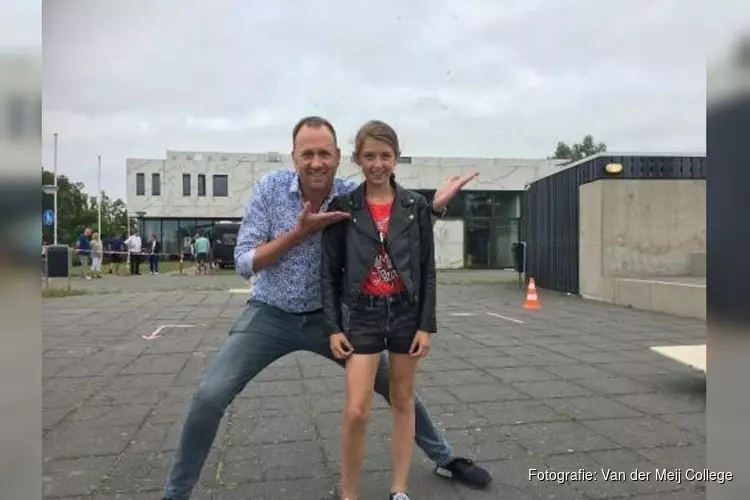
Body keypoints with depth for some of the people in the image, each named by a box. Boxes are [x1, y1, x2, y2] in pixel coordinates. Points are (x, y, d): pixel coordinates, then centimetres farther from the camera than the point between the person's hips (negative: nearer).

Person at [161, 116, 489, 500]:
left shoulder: (355, 197, -12)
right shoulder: (270, 188, -14)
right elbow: (244, 264, -16)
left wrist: (434, 207, -20)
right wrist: (300, 231, -26)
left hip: (328, 316, 1)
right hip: (271, 315, -1)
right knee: (209, 397, -12)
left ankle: (445, 459, 31)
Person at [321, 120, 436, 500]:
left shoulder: (416, 206, -1)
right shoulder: (343, 207, -3)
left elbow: (427, 270, 1)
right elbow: (329, 272, -1)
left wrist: (426, 324, -4)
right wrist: (333, 327, -6)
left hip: (406, 312, 2)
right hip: (363, 314, -1)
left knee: (403, 401, 12)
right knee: (356, 411, -6)